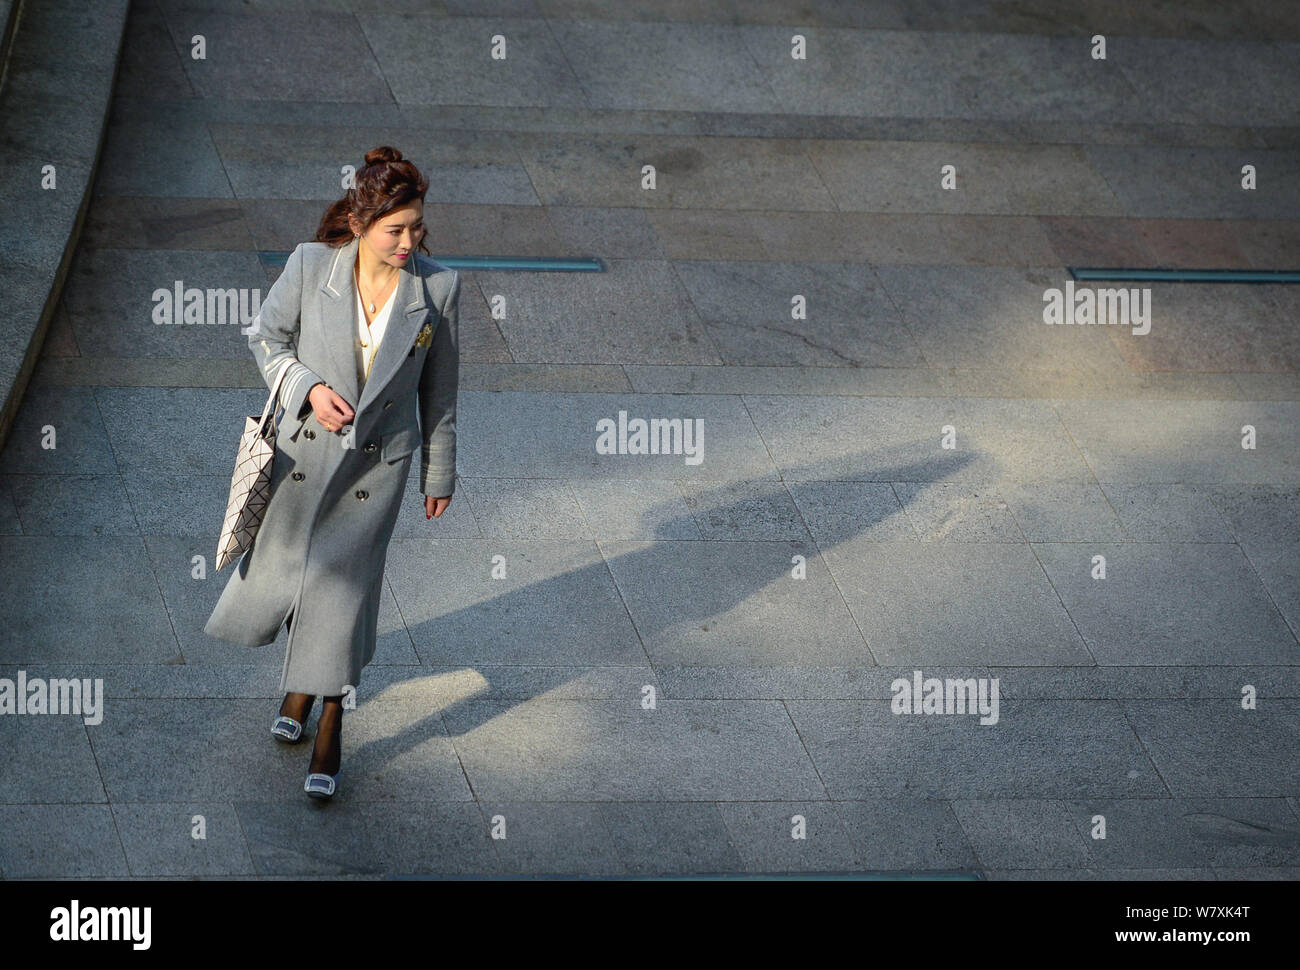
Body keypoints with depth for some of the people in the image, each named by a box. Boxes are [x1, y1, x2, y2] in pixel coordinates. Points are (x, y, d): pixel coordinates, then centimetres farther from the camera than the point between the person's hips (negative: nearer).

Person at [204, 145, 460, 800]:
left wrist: (438, 474, 7)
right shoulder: (310, 266, -16)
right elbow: (266, 337, 1)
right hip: (304, 447, 1)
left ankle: (330, 723, 22)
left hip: (377, 464, -1)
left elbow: (439, 389, -2)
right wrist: (307, 387, -18)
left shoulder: (439, 286, -14)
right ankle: (302, 678, 47)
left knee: (343, 588, 1)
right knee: (282, 571, 15)